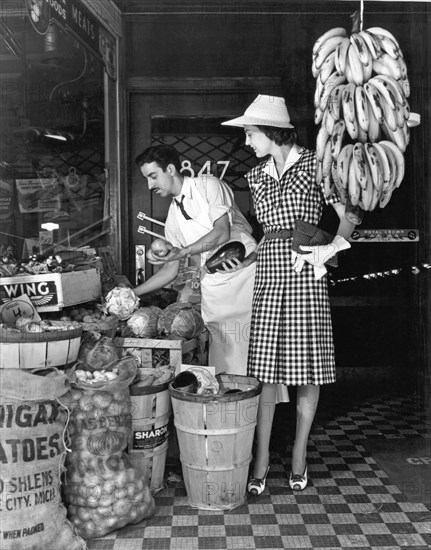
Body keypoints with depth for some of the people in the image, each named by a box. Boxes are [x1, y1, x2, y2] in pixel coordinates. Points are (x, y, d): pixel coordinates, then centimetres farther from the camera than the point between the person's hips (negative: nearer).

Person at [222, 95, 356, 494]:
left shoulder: (314, 164, 1)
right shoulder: (256, 176, 15)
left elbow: (348, 214, -1)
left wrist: (332, 247, -14)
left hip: (304, 270, -4)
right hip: (268, 268, 4)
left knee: (308, 367, 1)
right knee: (264, 369, 0)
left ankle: (299, 457, 16)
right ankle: (261, 462, 8)